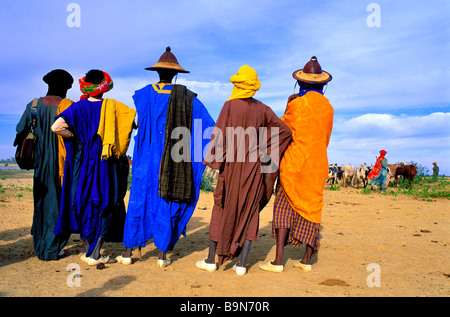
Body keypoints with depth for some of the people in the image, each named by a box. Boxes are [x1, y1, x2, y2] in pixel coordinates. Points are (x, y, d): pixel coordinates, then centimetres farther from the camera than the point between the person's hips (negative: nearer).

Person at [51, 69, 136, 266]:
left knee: (84, 205, 14)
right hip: (107, 164, -1)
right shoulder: (113, 107, -3)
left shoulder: (78, 107, -2)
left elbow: (56, 127, -15)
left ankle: (88, 250, 21)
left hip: (83, 163, 1)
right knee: (106, 205, 7)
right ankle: (95, 254, 6)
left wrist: (77, 137, 1)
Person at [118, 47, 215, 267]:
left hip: (147, 160, 0)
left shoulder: (143, 94, 0)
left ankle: (128, 253, 14)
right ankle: (162, 255, 12)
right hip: (175, 161, 1)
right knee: (168, 205, 8)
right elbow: (209, 127, -1)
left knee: (138, 202, 8)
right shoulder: (189, 98, 1)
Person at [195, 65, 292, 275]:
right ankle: (242, 264, 7)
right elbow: (284, 131, 2)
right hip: (253, 168, 3)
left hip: (232, 166, -2)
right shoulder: (262, 109, 4)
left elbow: (220, 133, -13)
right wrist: (267, 152, 4)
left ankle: (211, 260, 17)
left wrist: (212, 160, -5)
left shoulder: (230, 105, -6)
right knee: (250, 212, 7)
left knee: (222, 210, 9)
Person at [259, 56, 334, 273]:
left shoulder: (297, 104, -9)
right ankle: (307, 260, 16)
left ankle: (278, 261, -4)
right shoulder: (328, 107, 6)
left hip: (295, 162, -5)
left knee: (284, 206, 0)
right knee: (311, 208, 11)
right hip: (318, 164, 5)